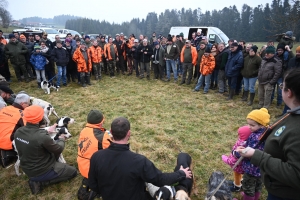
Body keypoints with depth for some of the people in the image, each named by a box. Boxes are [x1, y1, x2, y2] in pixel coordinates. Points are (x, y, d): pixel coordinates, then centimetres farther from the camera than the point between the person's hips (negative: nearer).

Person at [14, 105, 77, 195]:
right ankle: (39, 181, 1)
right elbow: (58, 149, -18)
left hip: (27, 169, 8)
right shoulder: (42, 137, -35)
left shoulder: (18, 132, -13)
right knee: (73, 171, 7)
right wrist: (61, 139, 2)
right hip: (42, 171, -8)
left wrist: (47, 131, 11)